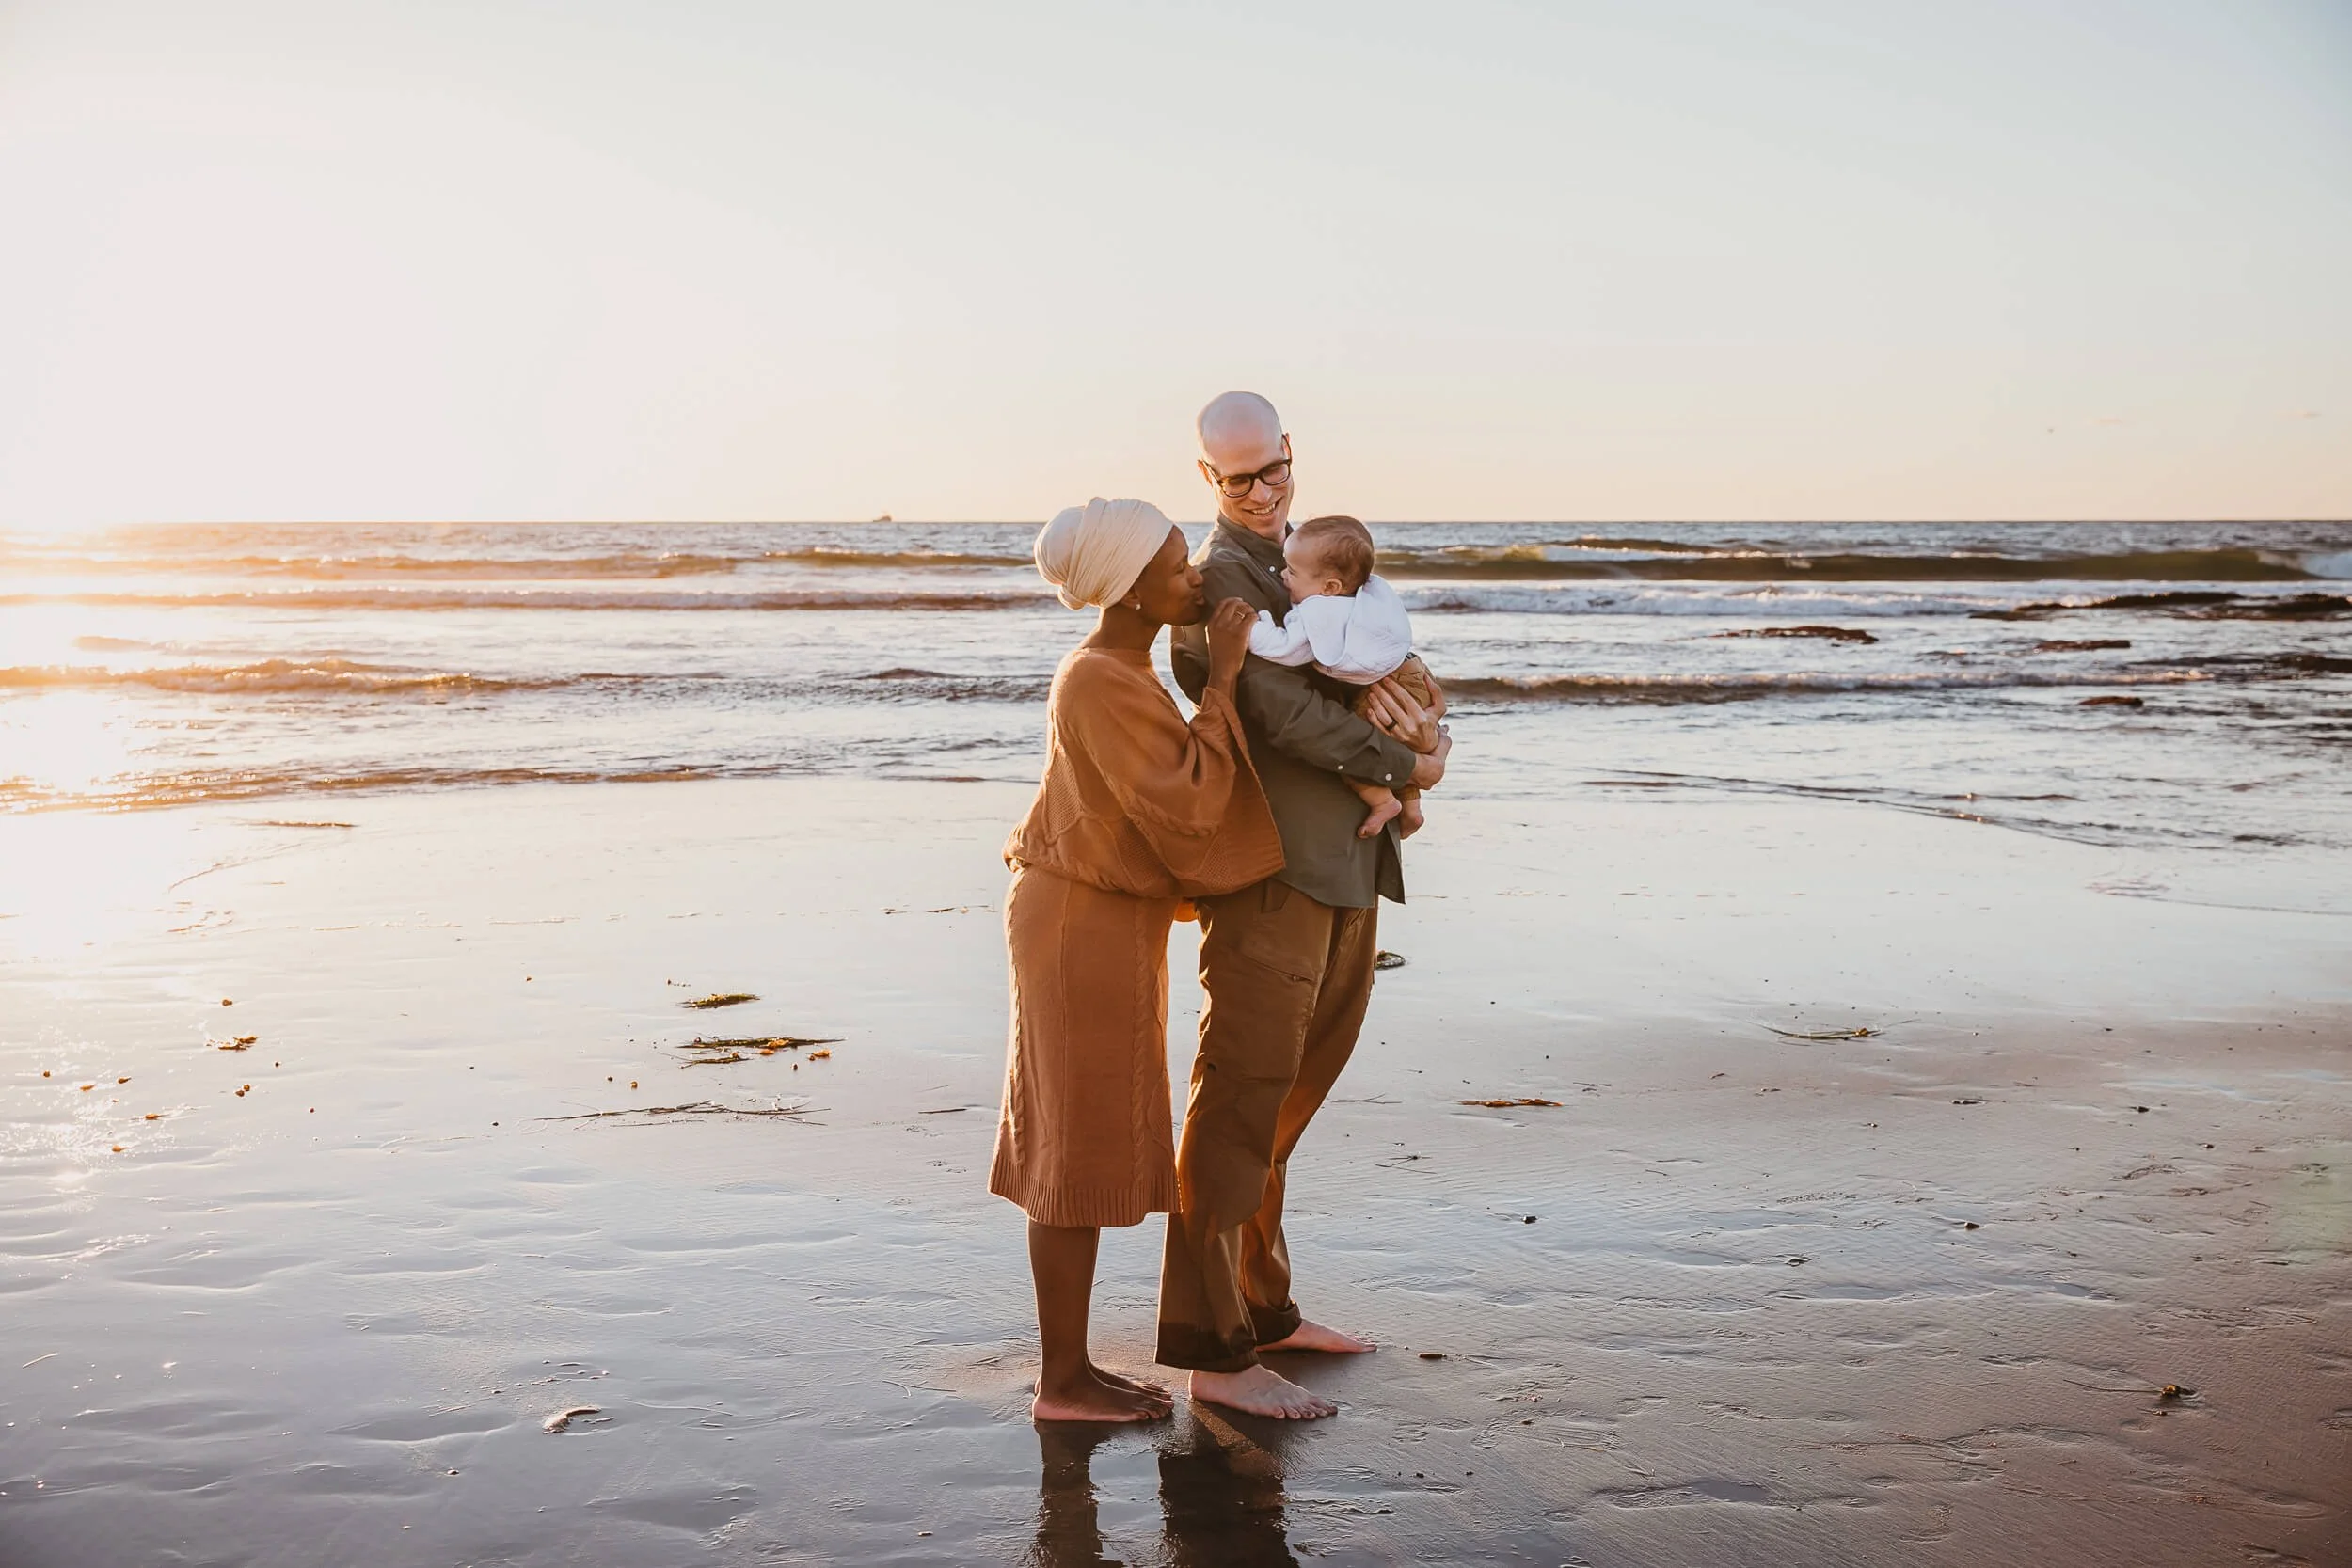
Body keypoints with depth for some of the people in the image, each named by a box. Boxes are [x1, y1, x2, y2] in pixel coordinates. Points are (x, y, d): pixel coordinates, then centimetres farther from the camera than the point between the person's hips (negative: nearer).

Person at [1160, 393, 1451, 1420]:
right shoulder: (1217, 576, -9)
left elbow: (1398, 686, 12)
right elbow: (1281, 708, -21)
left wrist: (1419, 724, -11)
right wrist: (1401, 764, -11)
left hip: (1344, 872, 9)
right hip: (1270, 871, -9)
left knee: (1289, 1101, 16)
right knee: (1240, 1105, -5)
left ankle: (1263, 1308, 30)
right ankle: (1214, 1354, 2)